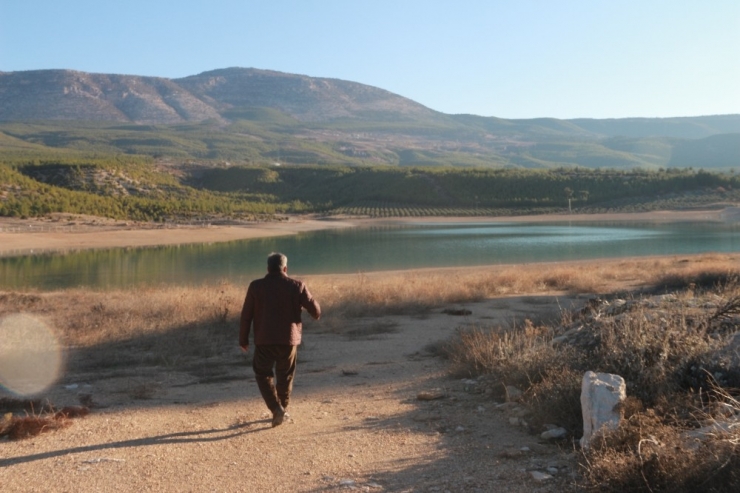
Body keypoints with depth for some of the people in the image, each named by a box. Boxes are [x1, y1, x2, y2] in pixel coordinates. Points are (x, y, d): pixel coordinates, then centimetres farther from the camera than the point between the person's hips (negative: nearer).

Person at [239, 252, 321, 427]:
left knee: (263, 374, 14)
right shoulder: (297, 286, -1)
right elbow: (315, 310, 0)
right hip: (289, 339, 1)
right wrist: (316, 315, 24)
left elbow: (246, 315, 0)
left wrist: (243, 339, 9)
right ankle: (282, 408, 28)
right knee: (285, 376, 20)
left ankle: (276, 408, -3)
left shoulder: (256, 286, -1)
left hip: (264, 340, -1)